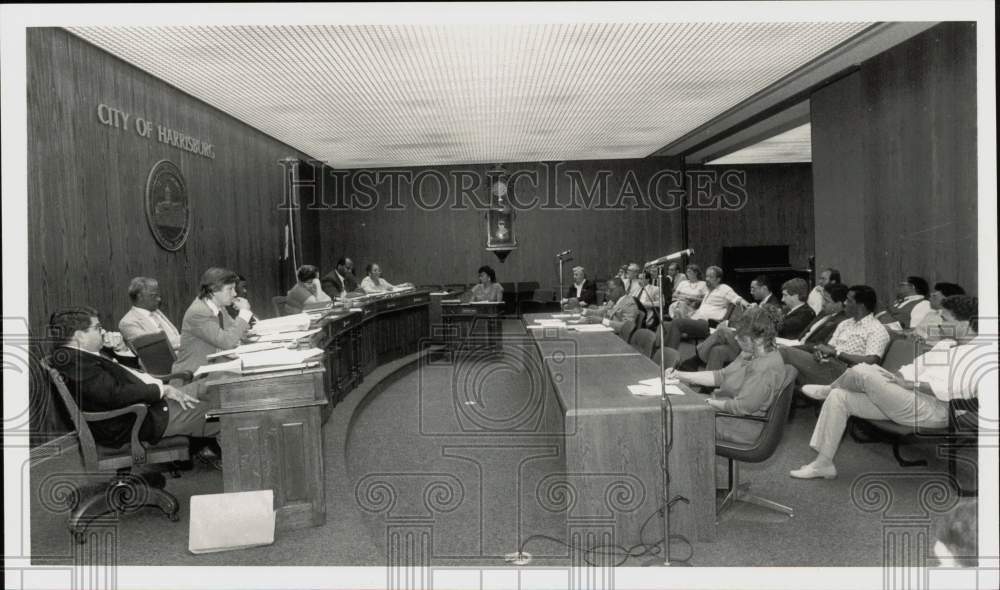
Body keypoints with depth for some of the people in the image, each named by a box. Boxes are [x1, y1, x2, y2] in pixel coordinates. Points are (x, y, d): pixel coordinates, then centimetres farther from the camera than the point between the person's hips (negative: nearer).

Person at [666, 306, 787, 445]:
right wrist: (680, 375, 1)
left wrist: (708, 403, -17)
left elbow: (742, 407, -28)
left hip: (742, 429, -9)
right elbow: (721, 376, 8)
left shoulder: (766, 368, -27)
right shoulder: (752, 353, 4)